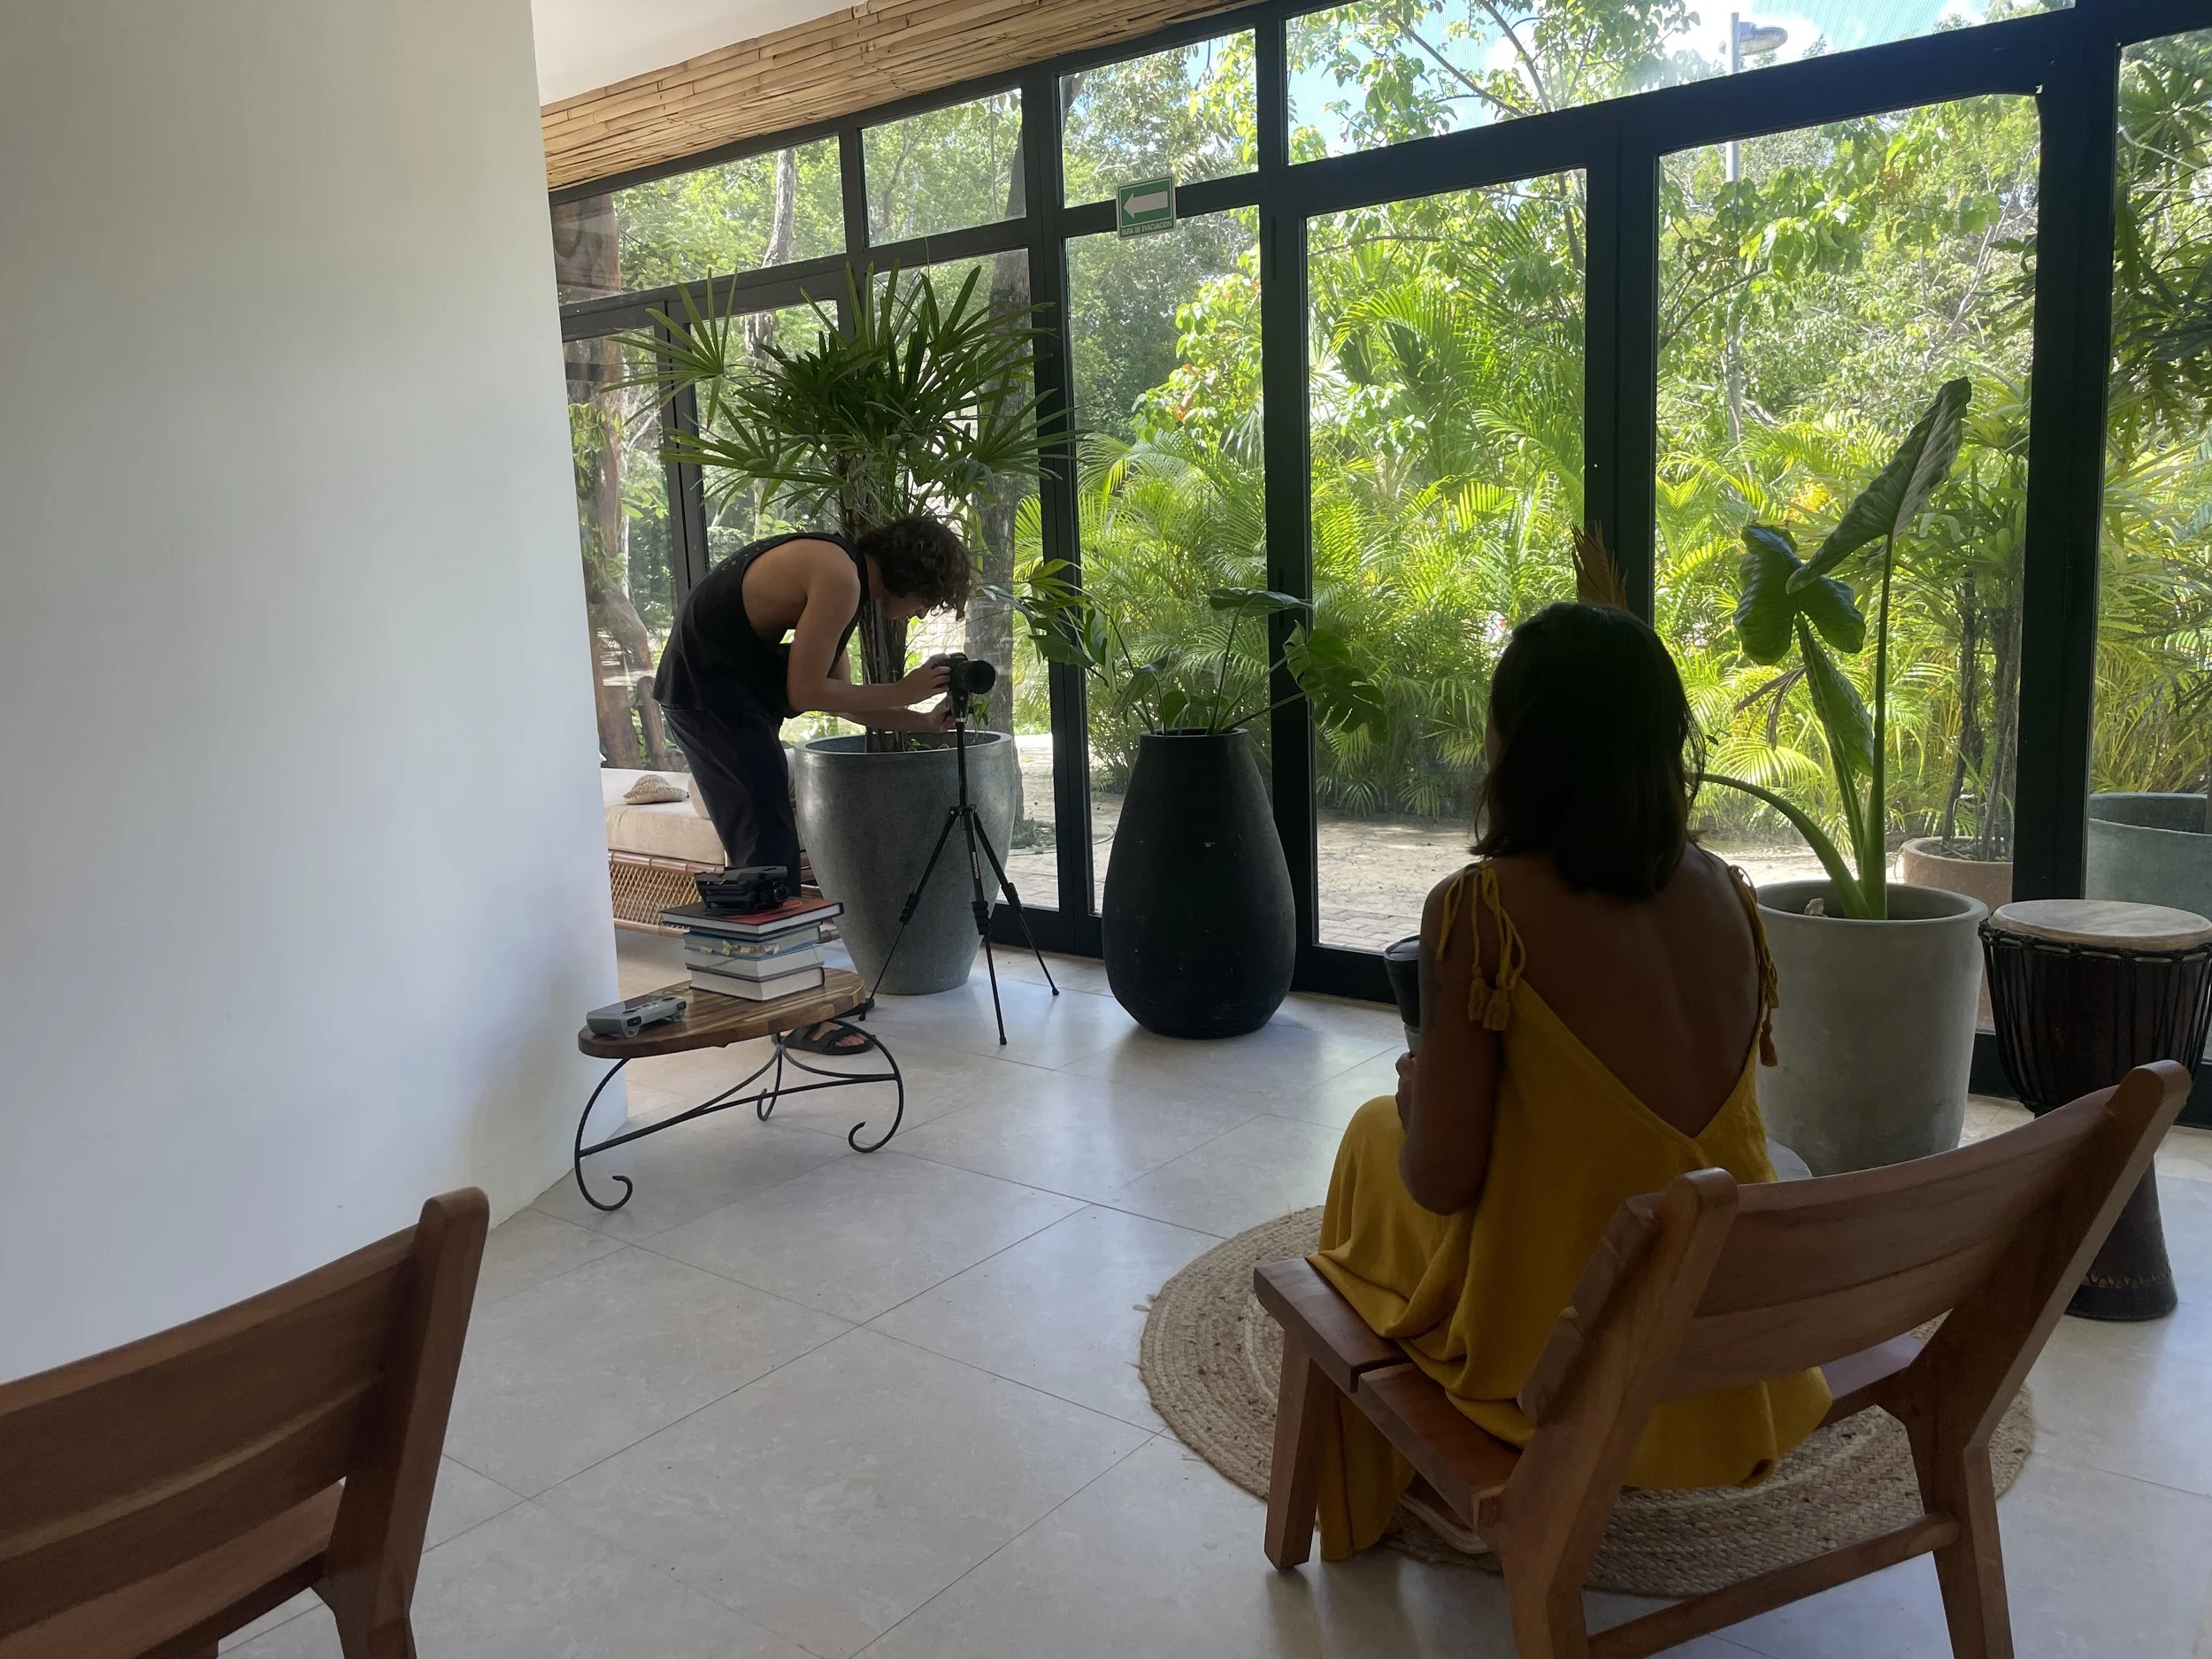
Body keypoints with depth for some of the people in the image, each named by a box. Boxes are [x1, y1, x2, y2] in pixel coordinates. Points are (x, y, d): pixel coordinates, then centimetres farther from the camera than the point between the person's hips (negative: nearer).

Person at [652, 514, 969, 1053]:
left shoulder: (842, 572, 12)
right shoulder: (839, 577, -19)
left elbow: (838, 695, 15)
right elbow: (806, 692, -18)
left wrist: (922, 720, 11)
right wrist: (902, 692, -10)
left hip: (715, 692, 10)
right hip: (711, 692, -10)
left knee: (759, 848, 16)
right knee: (769, 851, -8)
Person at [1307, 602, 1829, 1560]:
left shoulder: (1480, 910, -22)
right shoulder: (1726, 893, -4)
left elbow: (1443, 1177, -19)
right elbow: (1686, 1107, 8)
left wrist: (1416, 1088, 2)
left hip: (1555, 1344, -5)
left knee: (1375, 1134, 21)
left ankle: (1407, 1487, 37)